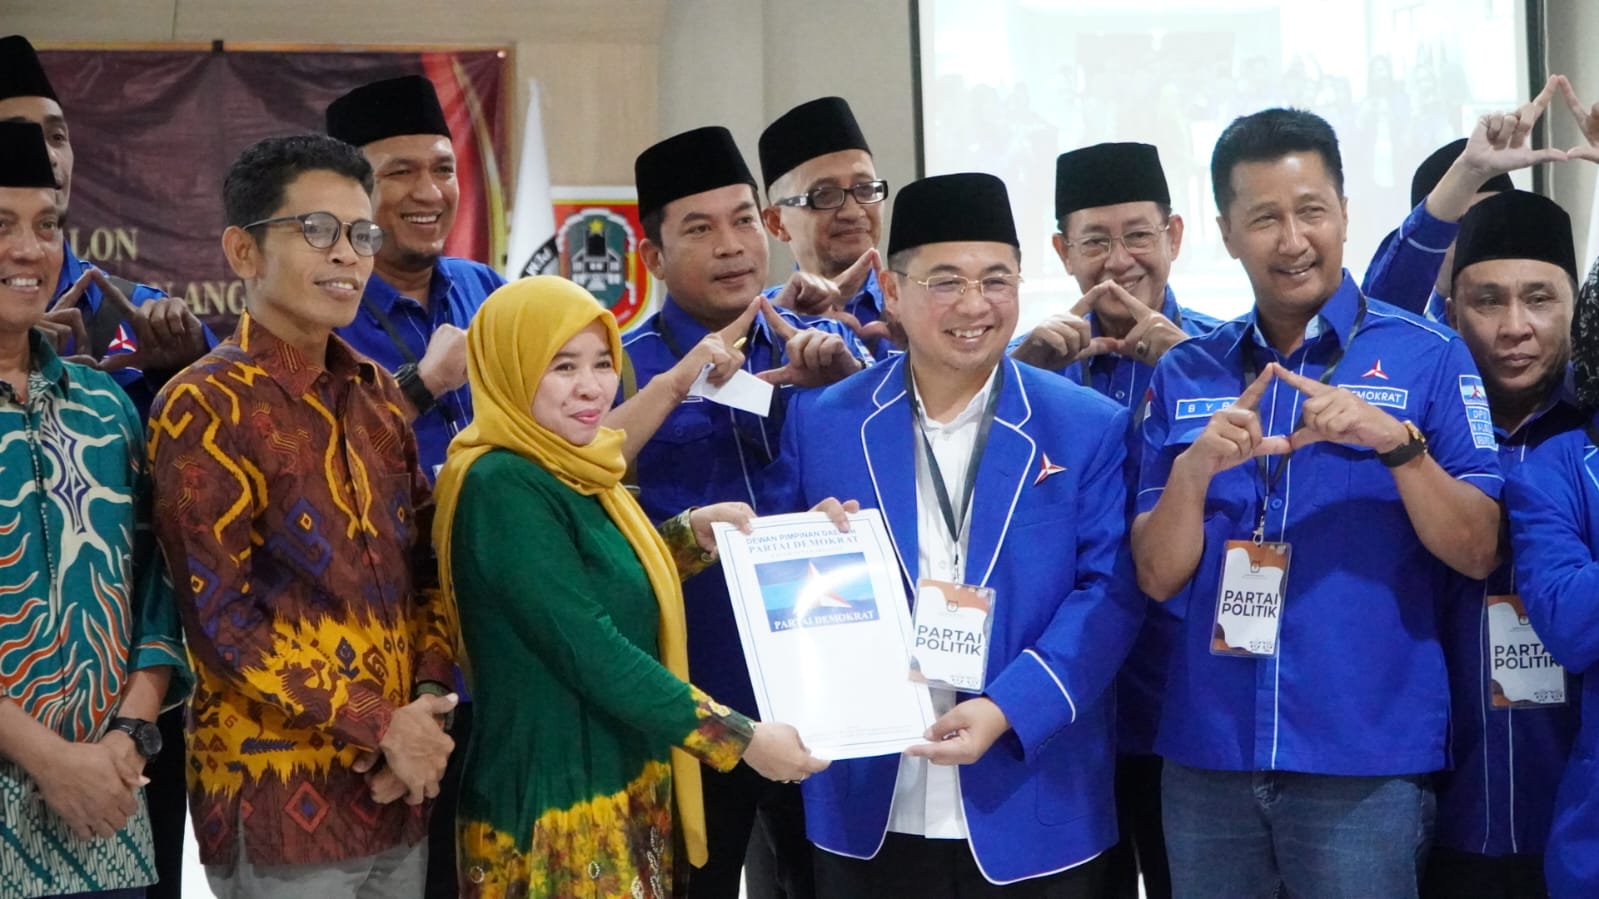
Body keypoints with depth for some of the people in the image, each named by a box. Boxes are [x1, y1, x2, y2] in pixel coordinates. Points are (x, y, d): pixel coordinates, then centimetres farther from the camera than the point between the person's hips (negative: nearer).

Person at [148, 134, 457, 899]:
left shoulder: (376, 393, 11)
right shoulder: (203, 407, -10)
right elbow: (219, 619, -15)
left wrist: (428, 697, -4)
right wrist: (378, 726, -15)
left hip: (400, 782, 6)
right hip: (278, 793, -6)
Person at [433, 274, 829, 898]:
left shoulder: (571, 470, 8)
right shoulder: (503, 485, -20)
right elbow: (587, 649, -24)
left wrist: (695, 532, 5)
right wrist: (743, 739, -21)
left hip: (624, 784, 9)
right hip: (555, 799, -9)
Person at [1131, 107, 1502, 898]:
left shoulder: (1429, 358, -1)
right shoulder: (1183, 375, 6)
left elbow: (1477, 553, -6)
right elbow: (1158, 576, 2)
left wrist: (1397, 443, -21)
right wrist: (1194, 469, -17)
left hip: (1367, 755, -2)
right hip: (1205, 751, 3)